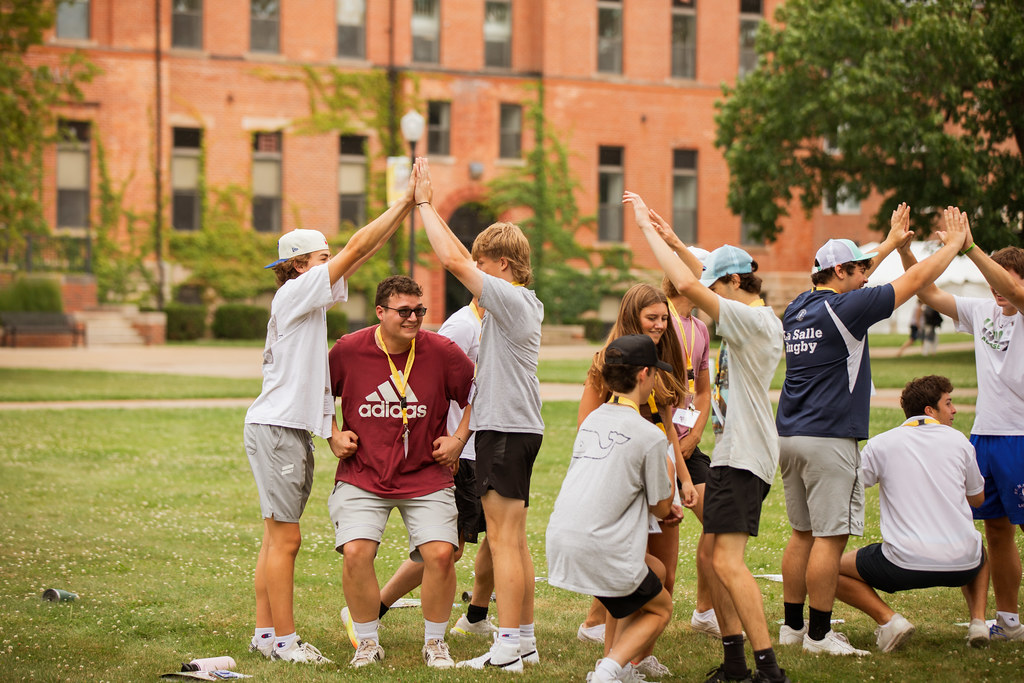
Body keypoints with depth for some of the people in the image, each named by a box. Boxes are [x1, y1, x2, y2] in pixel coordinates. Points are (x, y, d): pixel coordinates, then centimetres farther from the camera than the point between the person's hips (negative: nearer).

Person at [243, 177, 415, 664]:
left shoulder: (313, 297, 14)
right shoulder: (295, 292, -10)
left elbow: (362, 254, 12)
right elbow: (356, 248, -13)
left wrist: (408, 206, 7)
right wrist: (404, 201, -9)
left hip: (294, 431, 9)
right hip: (276, 428, -9)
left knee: (277, 539, 10)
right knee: (285, 538, -6)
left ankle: (265, 634, 14)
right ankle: (284, 639, -3)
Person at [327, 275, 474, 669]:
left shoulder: (442, 352, -6)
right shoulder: (348, 350, -6)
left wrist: (460, 438, 3)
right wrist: (335, 434, 4)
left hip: (426, 478, 0)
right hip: (362, 476, 0)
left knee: (440, 554, -15)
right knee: (355, 553, -18)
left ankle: (434, 643, 9)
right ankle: (368, 643, 5)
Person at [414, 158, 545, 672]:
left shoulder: (510, 299, -14)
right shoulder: (523, 301, 14)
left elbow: (453, 260, -19)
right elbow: (463, 259, 22)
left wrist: (425, 203, -10)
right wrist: (425, 205, 20)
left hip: (506, 430, -10)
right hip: (516, 428, 10)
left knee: (503, 539, -9)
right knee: (514, 541, 13)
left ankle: (507, 648, -9)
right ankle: (525, 638, 18)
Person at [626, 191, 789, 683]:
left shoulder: (753, 319, -14)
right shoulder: (764, 320, 15)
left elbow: (688, 284, -22)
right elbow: (701, 281, 28)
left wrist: (647, 226, -15)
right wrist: (669, 237, 24)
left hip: (744, 455, -11)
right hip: (734, 452, 11)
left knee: (727, 560, -16)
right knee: (713, 553, 12)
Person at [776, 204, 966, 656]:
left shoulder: (797, 309, 12)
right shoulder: (843, 309, -11)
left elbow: (847, 282, 33)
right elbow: (914, 281, -5)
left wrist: (890, 244, 40)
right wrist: (953, 244, 11)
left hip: (789, 434, 9)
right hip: (828, 439, -9)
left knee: (803, 533, 14)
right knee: (831, 536, -4)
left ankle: (792, 626, 18)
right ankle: (819, 634, -2)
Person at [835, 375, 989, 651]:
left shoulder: (881, 444, 1)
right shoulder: (958, 441, 8)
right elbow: (978, 499, 22)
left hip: (906, 566, -3)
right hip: (962, 565, 3)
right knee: (979, 551, 39)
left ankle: (888, 618, -6)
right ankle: (978, 619, 15)